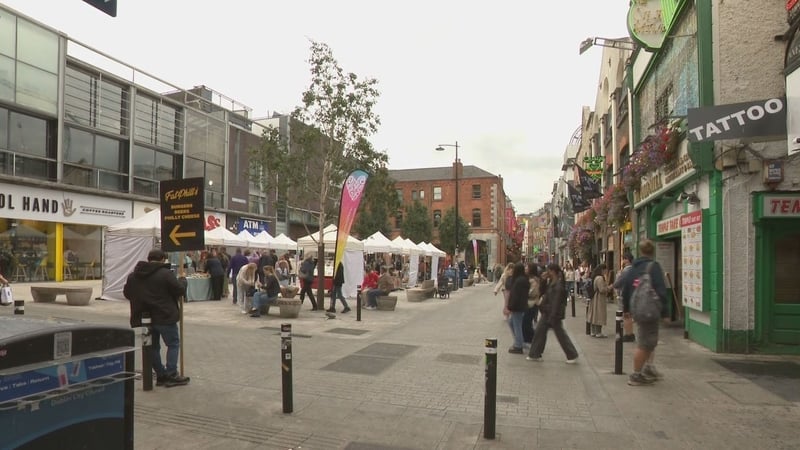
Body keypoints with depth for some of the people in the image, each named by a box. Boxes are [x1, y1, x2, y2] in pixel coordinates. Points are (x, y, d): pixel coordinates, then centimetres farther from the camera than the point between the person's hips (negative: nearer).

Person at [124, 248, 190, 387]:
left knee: (153, 347, 16)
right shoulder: (165, 273, -13)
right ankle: (171, 375, 2)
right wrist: (183, 280, 9)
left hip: (144, 318, 6)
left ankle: (161, 375, 20)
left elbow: (126, 293, 16)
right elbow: (180, 290, -11)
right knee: (173, 344, 6)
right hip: (164, 317, -6)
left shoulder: (133, 275, 8)